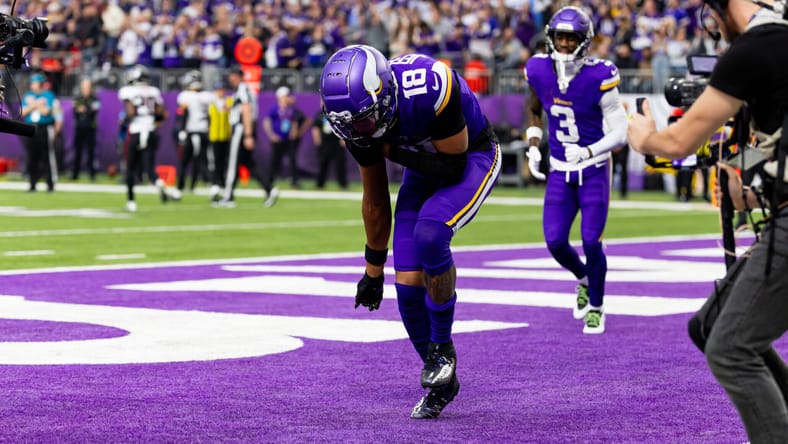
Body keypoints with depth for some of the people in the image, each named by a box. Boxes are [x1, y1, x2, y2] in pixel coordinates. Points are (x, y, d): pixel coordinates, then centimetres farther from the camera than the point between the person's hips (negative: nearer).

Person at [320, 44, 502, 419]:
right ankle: (441, 383, 16)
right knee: (408, 286, -5)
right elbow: (375, 202, -3)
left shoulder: (428, 88, -38)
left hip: (472, 157, -5)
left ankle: (442, 346, -11)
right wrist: (373, 272, 5)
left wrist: (392, 151, -25)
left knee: (429, 234, -32)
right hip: (425, 166, 6)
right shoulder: (359, 120, -18)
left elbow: (453, 164, -25)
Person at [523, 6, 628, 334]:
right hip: (559, 170, 4)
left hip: (593, 170, -4)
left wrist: (588, 152, -29)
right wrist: (533, 146, 3)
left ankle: (596, 307, 16)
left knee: (590, 241, -6)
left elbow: (620, 132, -15)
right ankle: (584, 279, 30)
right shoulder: (539, 70, -5)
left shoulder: (598, 77, -18)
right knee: (555, 242, -3)